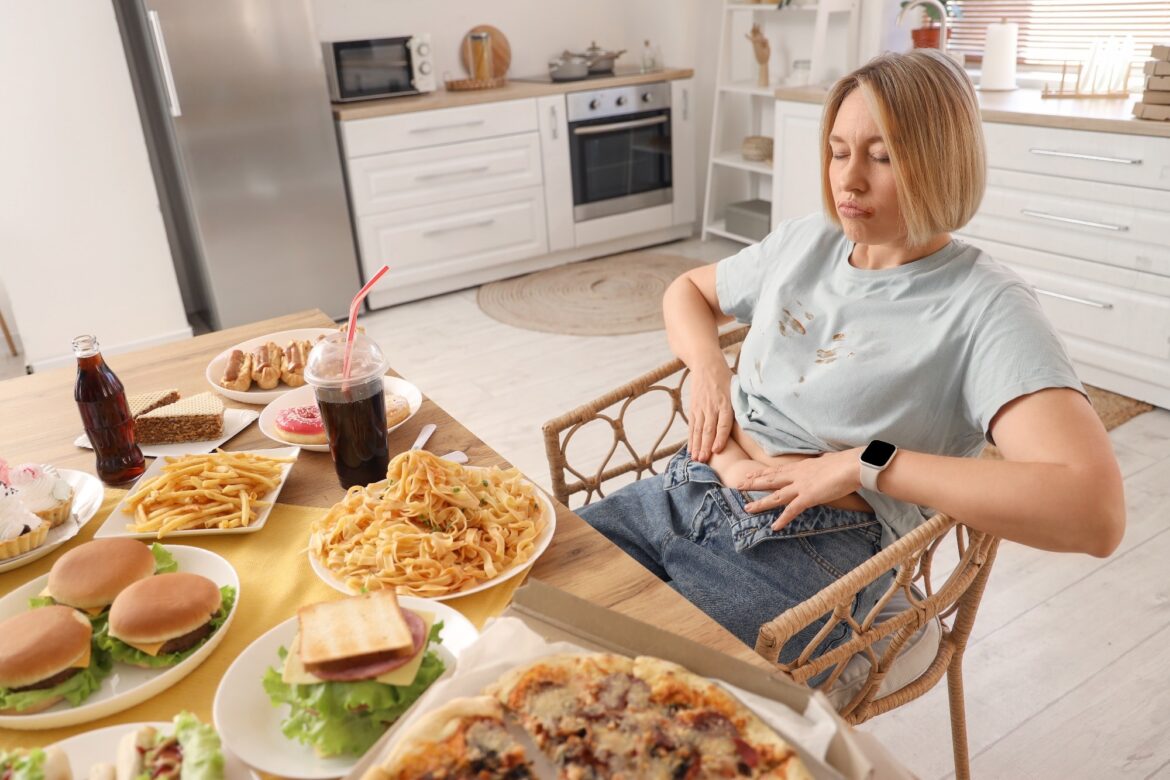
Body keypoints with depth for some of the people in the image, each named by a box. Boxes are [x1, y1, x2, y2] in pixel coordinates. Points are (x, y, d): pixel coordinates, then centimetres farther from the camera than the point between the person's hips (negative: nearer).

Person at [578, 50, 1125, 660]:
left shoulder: (985, 307, -9)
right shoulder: (804, 243, 11)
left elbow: (1095, 512, -20)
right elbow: (688, 291, 28)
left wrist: (866, 464, -19)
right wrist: (707, 364, 4)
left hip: (804, 552, -6)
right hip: (684, 490, 7)